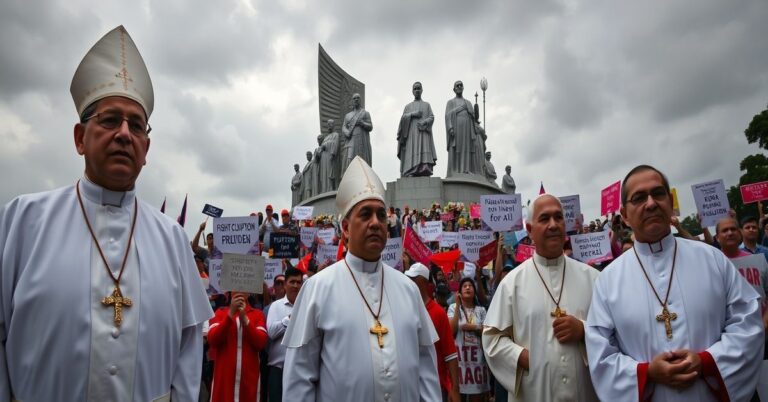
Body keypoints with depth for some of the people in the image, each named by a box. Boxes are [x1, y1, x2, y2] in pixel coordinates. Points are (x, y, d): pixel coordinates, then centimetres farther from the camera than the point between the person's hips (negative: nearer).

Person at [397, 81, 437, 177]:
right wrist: (413, 114, -10)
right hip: (411, 135, 1)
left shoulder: (427, 105, 20)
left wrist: (424, 122, -14)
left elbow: (432, 118, 5)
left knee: (424, 158, -17)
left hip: (423, 134, -1)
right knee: (412, 158, -13)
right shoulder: (408, 106, 22)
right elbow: (403, 118, 6)